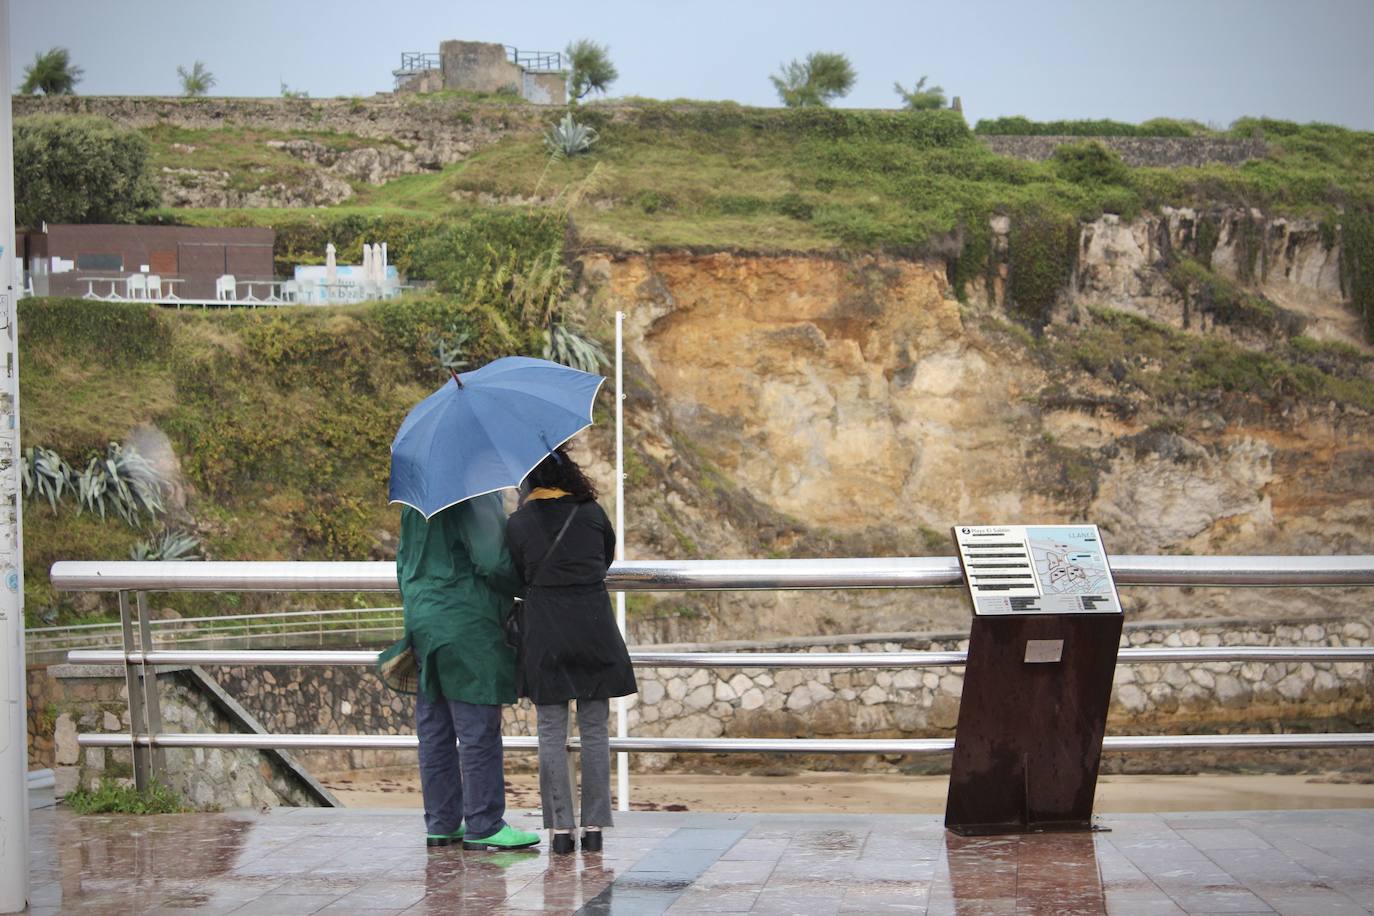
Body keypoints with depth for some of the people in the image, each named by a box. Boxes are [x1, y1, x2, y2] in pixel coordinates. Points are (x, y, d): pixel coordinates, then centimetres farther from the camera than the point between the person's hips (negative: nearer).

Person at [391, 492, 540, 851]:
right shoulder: (477, 498, -14)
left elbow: (403, 562, 19)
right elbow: (494, 564, -19)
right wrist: (529, 588, -2)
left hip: (421, 617, 9)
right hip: (467, 627, -9)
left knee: (434, 732, 11)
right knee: (479, 731, -3)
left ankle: (440, 823, 17)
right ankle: (483, 827, 0)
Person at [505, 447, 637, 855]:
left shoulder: (518, 523, -2)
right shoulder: (592, 512, 2)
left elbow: (518, 575, 5)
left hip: (544, 635, -1)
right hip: (594, 629, 1)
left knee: (551, 733, 5)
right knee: (594, 730, 7)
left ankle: (560, 827, 2)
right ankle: (594, 827, 7)